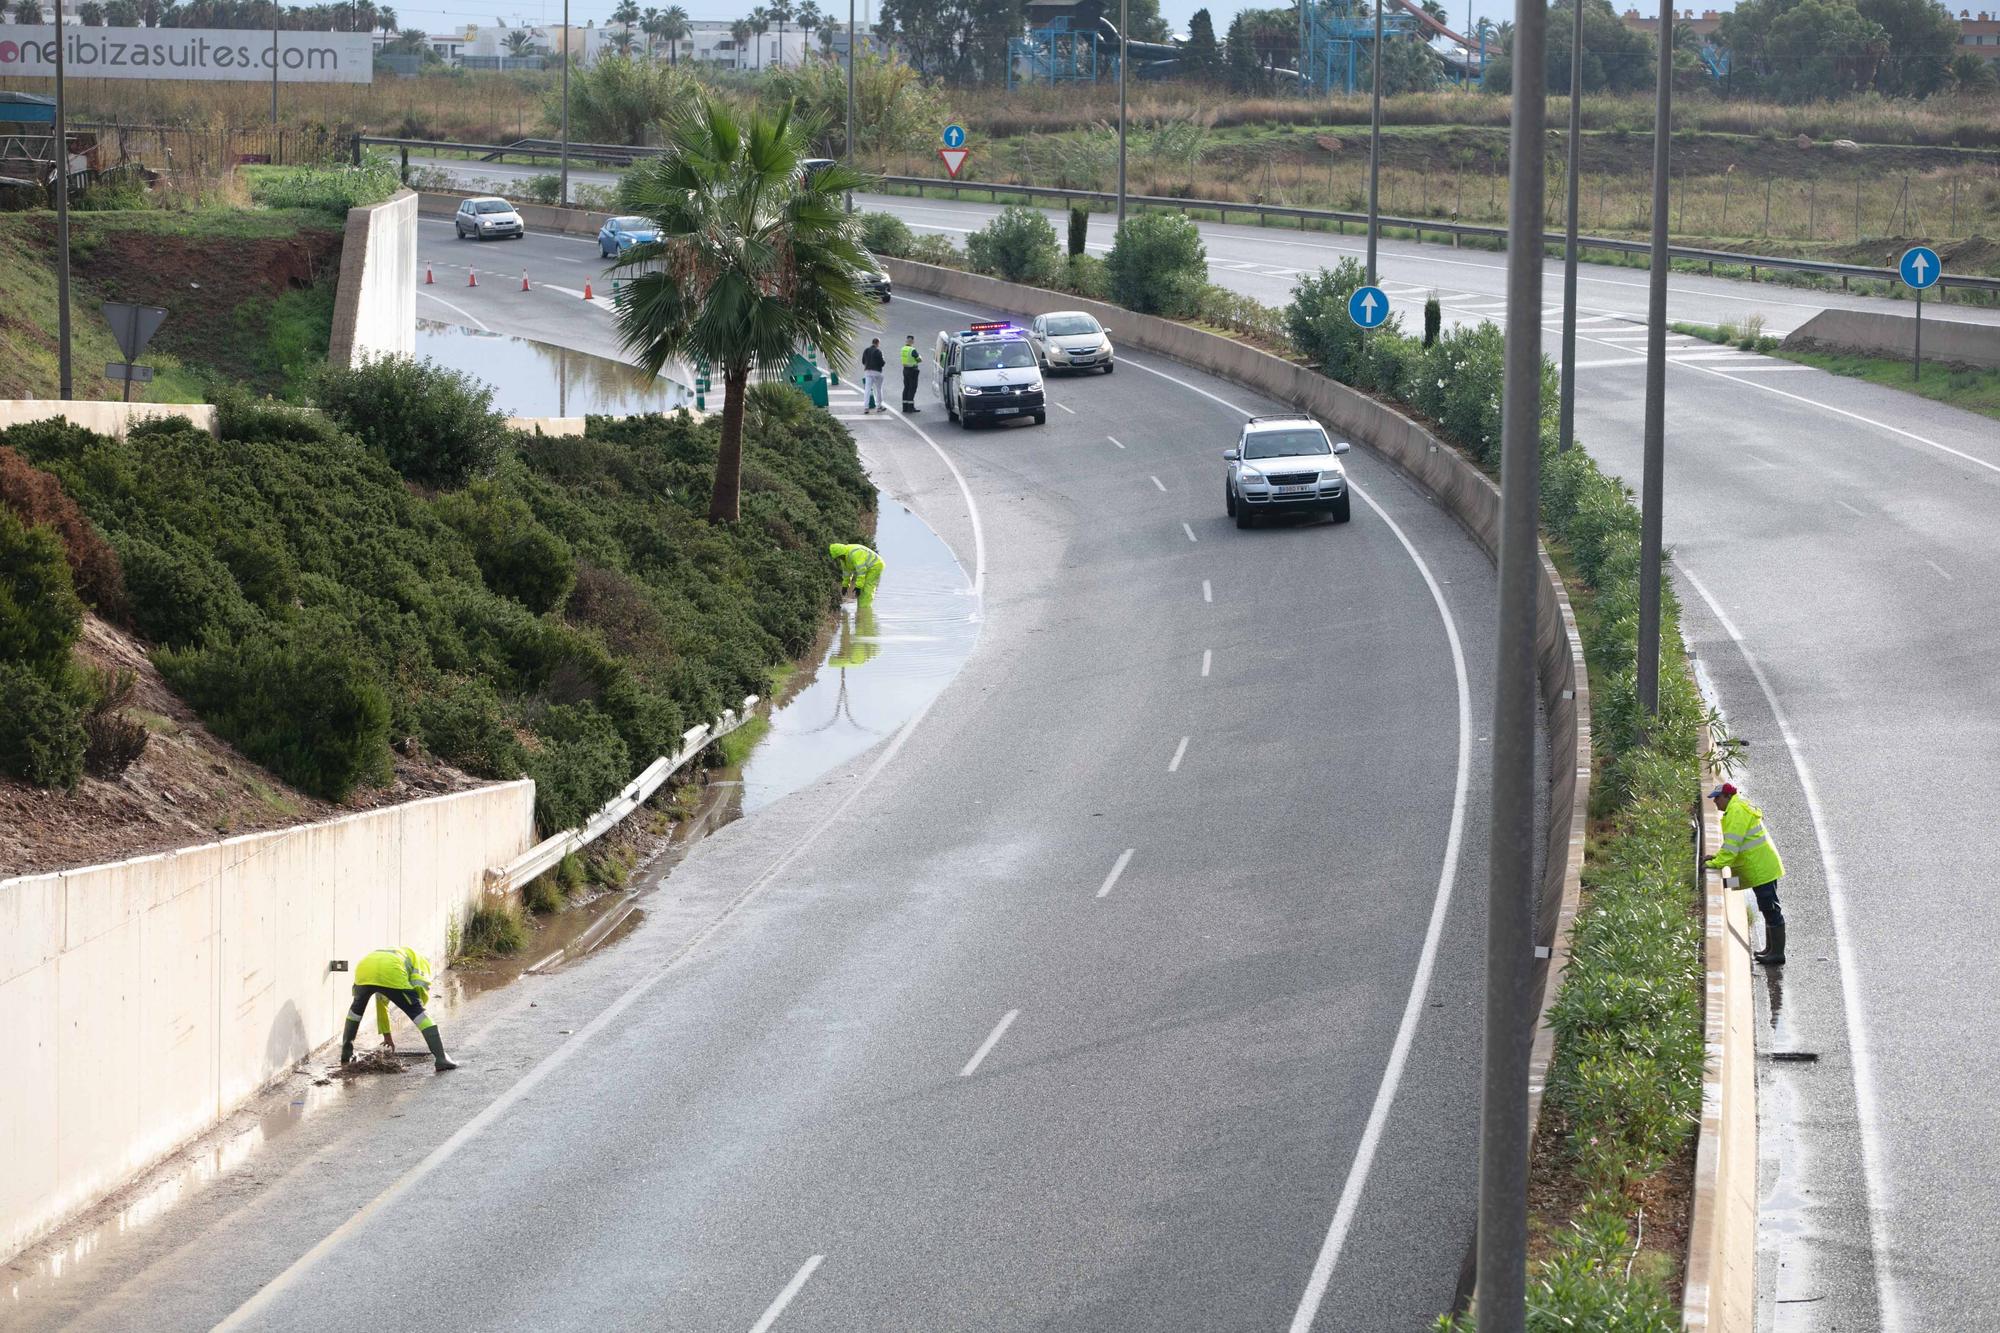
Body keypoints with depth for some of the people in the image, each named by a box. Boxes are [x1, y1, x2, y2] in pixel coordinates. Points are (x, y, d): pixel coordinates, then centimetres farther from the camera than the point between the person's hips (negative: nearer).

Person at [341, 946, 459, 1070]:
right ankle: (441, 1059, -2)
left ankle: (346, 1053, 38)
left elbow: (381, 1004, 52)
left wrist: (386, 1035, 59)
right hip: (392, 974, -5)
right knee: (417, 1012, 6)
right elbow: (421, 986, 5)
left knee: (356, 1008, 35)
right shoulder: (421, 961, 30)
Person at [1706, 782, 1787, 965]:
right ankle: (1771, 949, 24)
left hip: (1762, 868, -11)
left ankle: (1777, 953, -5)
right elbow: (1733, 843, 23)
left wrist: (1717, 863, -16)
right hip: (1764, 867, 11)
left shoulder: (1737, 811, -16)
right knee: (1768, 909, 16)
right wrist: (1718, 857, 13)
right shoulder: (1739, 808, 17)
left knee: (1770, 909, -7)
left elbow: (1732, 843, -21)